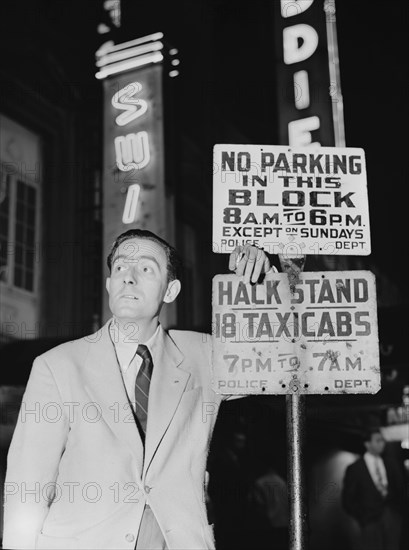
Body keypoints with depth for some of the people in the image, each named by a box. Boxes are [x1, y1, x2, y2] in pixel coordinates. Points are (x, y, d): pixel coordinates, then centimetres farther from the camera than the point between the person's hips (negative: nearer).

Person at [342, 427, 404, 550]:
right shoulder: (354, 469, 1)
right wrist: (363, 517, -4)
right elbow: (348, 501, 2)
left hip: (393, 519, 3)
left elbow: (401, 491, 14)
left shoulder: (392, 465, 13)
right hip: (371, 521, -3)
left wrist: (398, 511, 1)